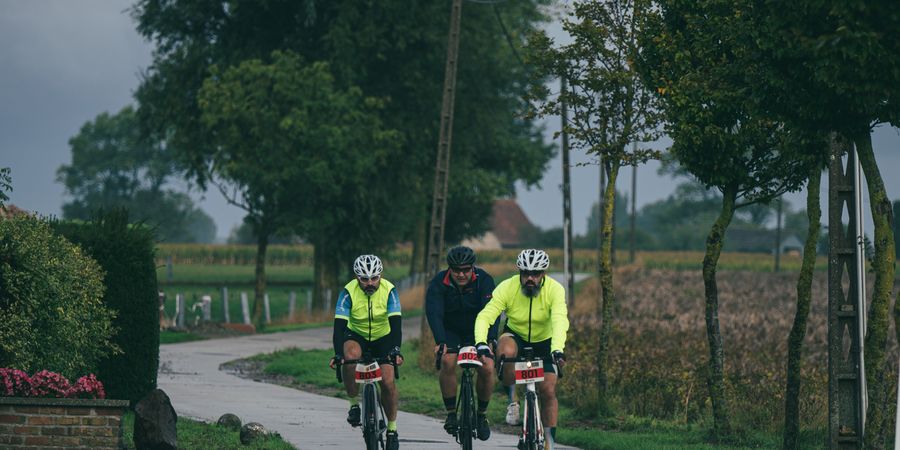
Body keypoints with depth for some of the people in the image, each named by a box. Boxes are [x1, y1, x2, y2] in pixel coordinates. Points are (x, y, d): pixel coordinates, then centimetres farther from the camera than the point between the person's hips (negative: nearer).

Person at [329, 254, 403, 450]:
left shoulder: (389, 291, -23)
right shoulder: (349, 292, -24)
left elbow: (396, 324, -29)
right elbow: (339, 325, -30)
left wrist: (396, 350, -45)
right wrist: (338, 354, -44)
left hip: (383, 337, 0)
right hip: (356, 336, 0)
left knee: (388, 381, -16)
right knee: (351, 355, -35)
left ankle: (392, 428, 3)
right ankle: (354, 404, -18)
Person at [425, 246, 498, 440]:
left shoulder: (484, 280, -21)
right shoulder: (439, 283, -21)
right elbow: (434, 313, -32)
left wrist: (489, 340, -45)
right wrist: (440, 342, -48)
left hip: (477, 331, 0)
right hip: (450, 331, 0)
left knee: (486, 368, -19)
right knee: (447, 362, -28)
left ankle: (481, 415, 3)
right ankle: (451, 413, -15)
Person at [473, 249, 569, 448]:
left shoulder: (554, 290, -25)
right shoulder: (507, 288, -25)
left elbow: (560, 322, -39)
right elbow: (485, 316, -31)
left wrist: (557, 350, -56)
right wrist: (481, 343, -50)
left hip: (544, 342, 0)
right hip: (515, 336, 0)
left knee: (548, 391, -10)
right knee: (506, 351, -35)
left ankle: (549, 440, 6)